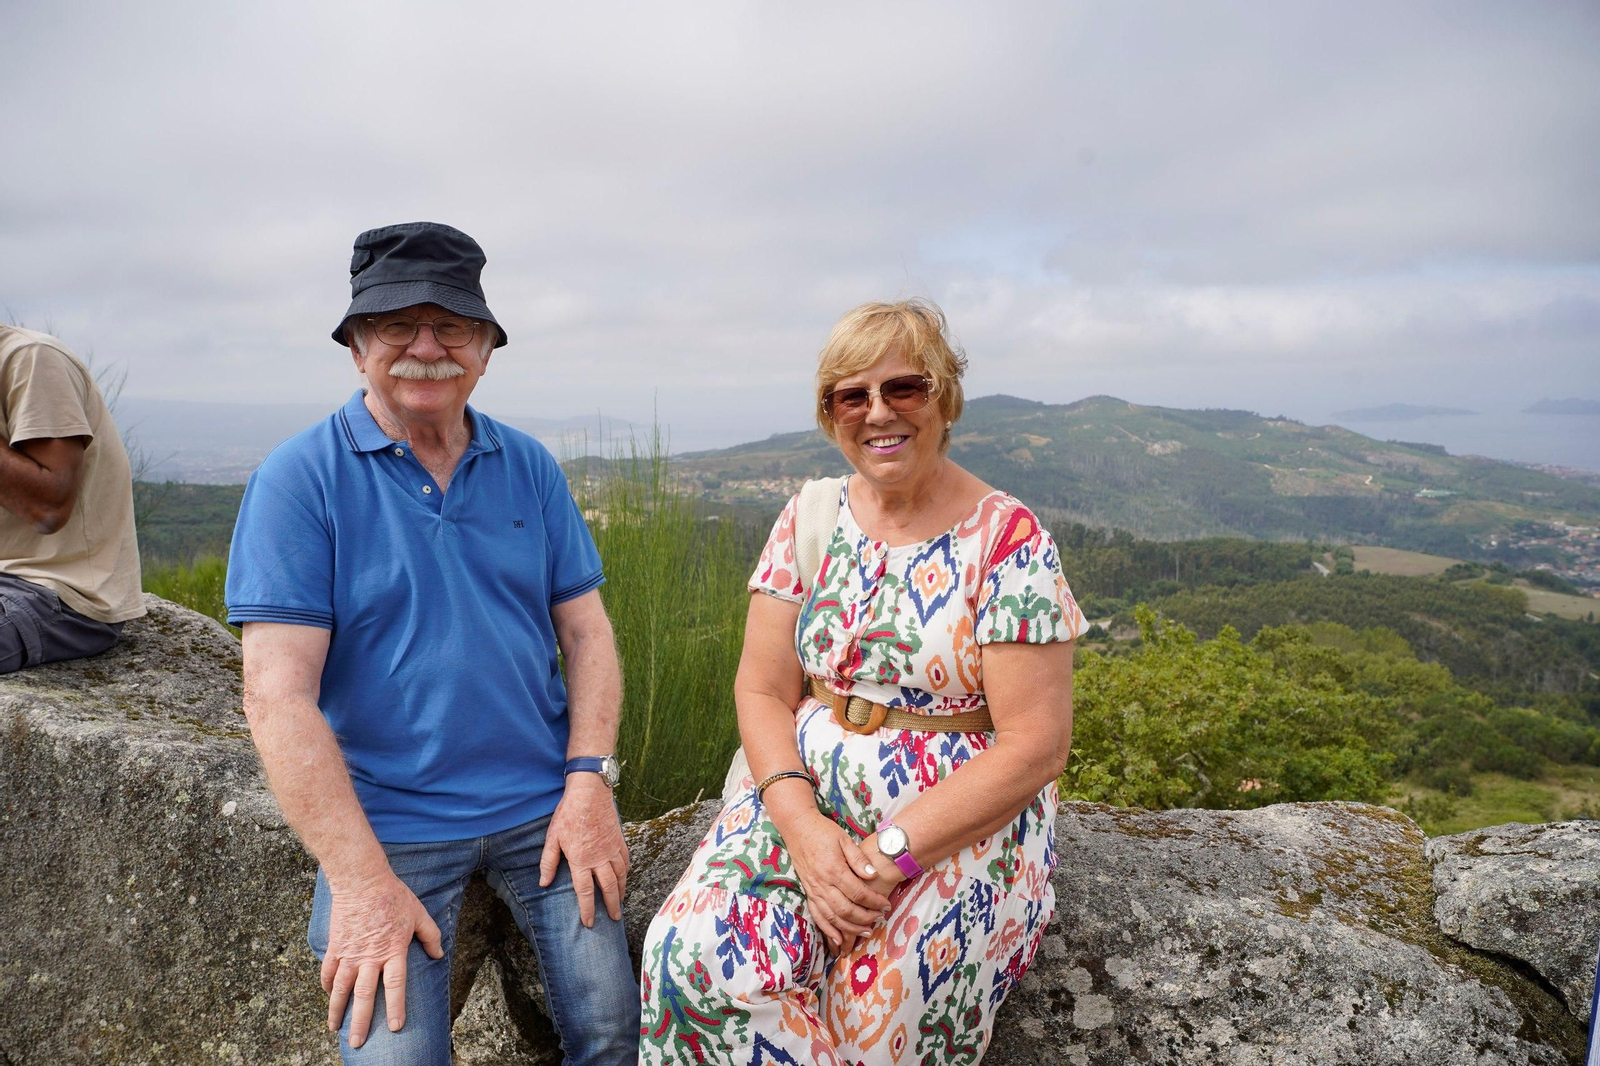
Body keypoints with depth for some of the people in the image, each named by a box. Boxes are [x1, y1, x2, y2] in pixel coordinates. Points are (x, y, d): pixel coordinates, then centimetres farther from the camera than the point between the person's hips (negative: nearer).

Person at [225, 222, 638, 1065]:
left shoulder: (529, 468, 5)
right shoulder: (300, 479, -7)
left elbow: (586, 630, 6)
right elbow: (276, 692, -13)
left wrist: (589, 779, -7)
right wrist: (361, 880, -17)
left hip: (544, 806, 3)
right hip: (388, 823, -2)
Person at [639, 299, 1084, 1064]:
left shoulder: (1007, 540, -9)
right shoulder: (808, 520, 4)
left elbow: (1035, 744, -12)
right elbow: (764, 691, 1)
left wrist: (890, 852, -19)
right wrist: (802, 826, -16)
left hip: (961, 820, -3)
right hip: (806, 794, 4)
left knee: (882, 1002, -28)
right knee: (693, 950, -22)